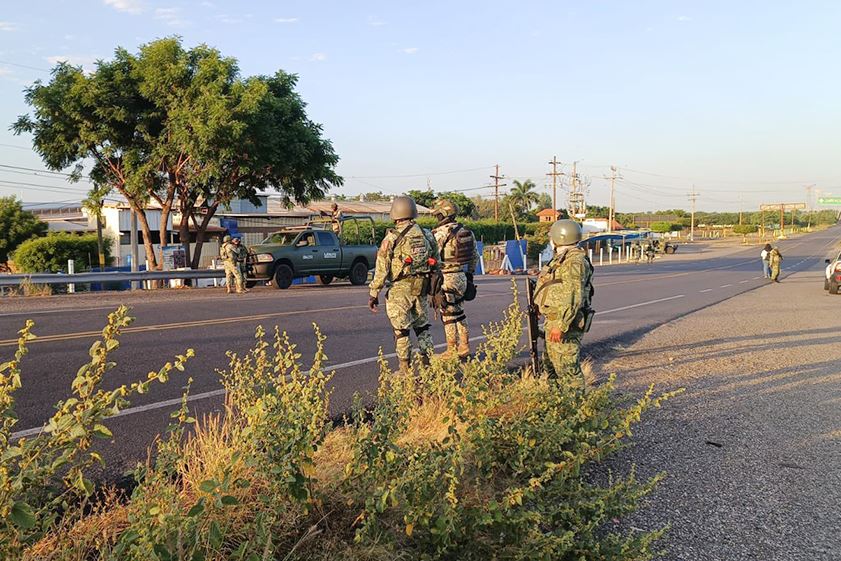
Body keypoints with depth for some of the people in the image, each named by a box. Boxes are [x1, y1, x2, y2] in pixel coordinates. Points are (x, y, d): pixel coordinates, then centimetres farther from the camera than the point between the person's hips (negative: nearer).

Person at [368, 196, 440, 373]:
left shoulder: (392, 238, -10)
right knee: (422, 327, 18)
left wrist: (373, 293, -3)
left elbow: (381, 269, -10)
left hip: (400, 289, -5)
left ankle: (406, 370, 8)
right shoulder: (427, 235, 7)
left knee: (401, 331, 3)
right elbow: (436, 264, 11)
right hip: (421, 287, 5)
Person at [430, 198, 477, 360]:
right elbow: (474, 256, 16)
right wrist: (470, 274, 23)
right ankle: (464, 348, 22)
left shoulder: (441, 233, -14)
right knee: (459, 313, 16)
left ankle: (452, 351, 6)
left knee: (448, 316, 0)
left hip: (446, 279, -8)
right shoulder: (466, 232, 10)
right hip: (462, 277, 8)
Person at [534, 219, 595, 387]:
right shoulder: (562, 259, 14)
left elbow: (573, 297, -26)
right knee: (552, 366, 19)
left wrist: (561, 326, -29)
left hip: (565, 322, -11)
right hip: (553, 320, 11)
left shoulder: (575, 262, -19)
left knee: (567, 367, -7)